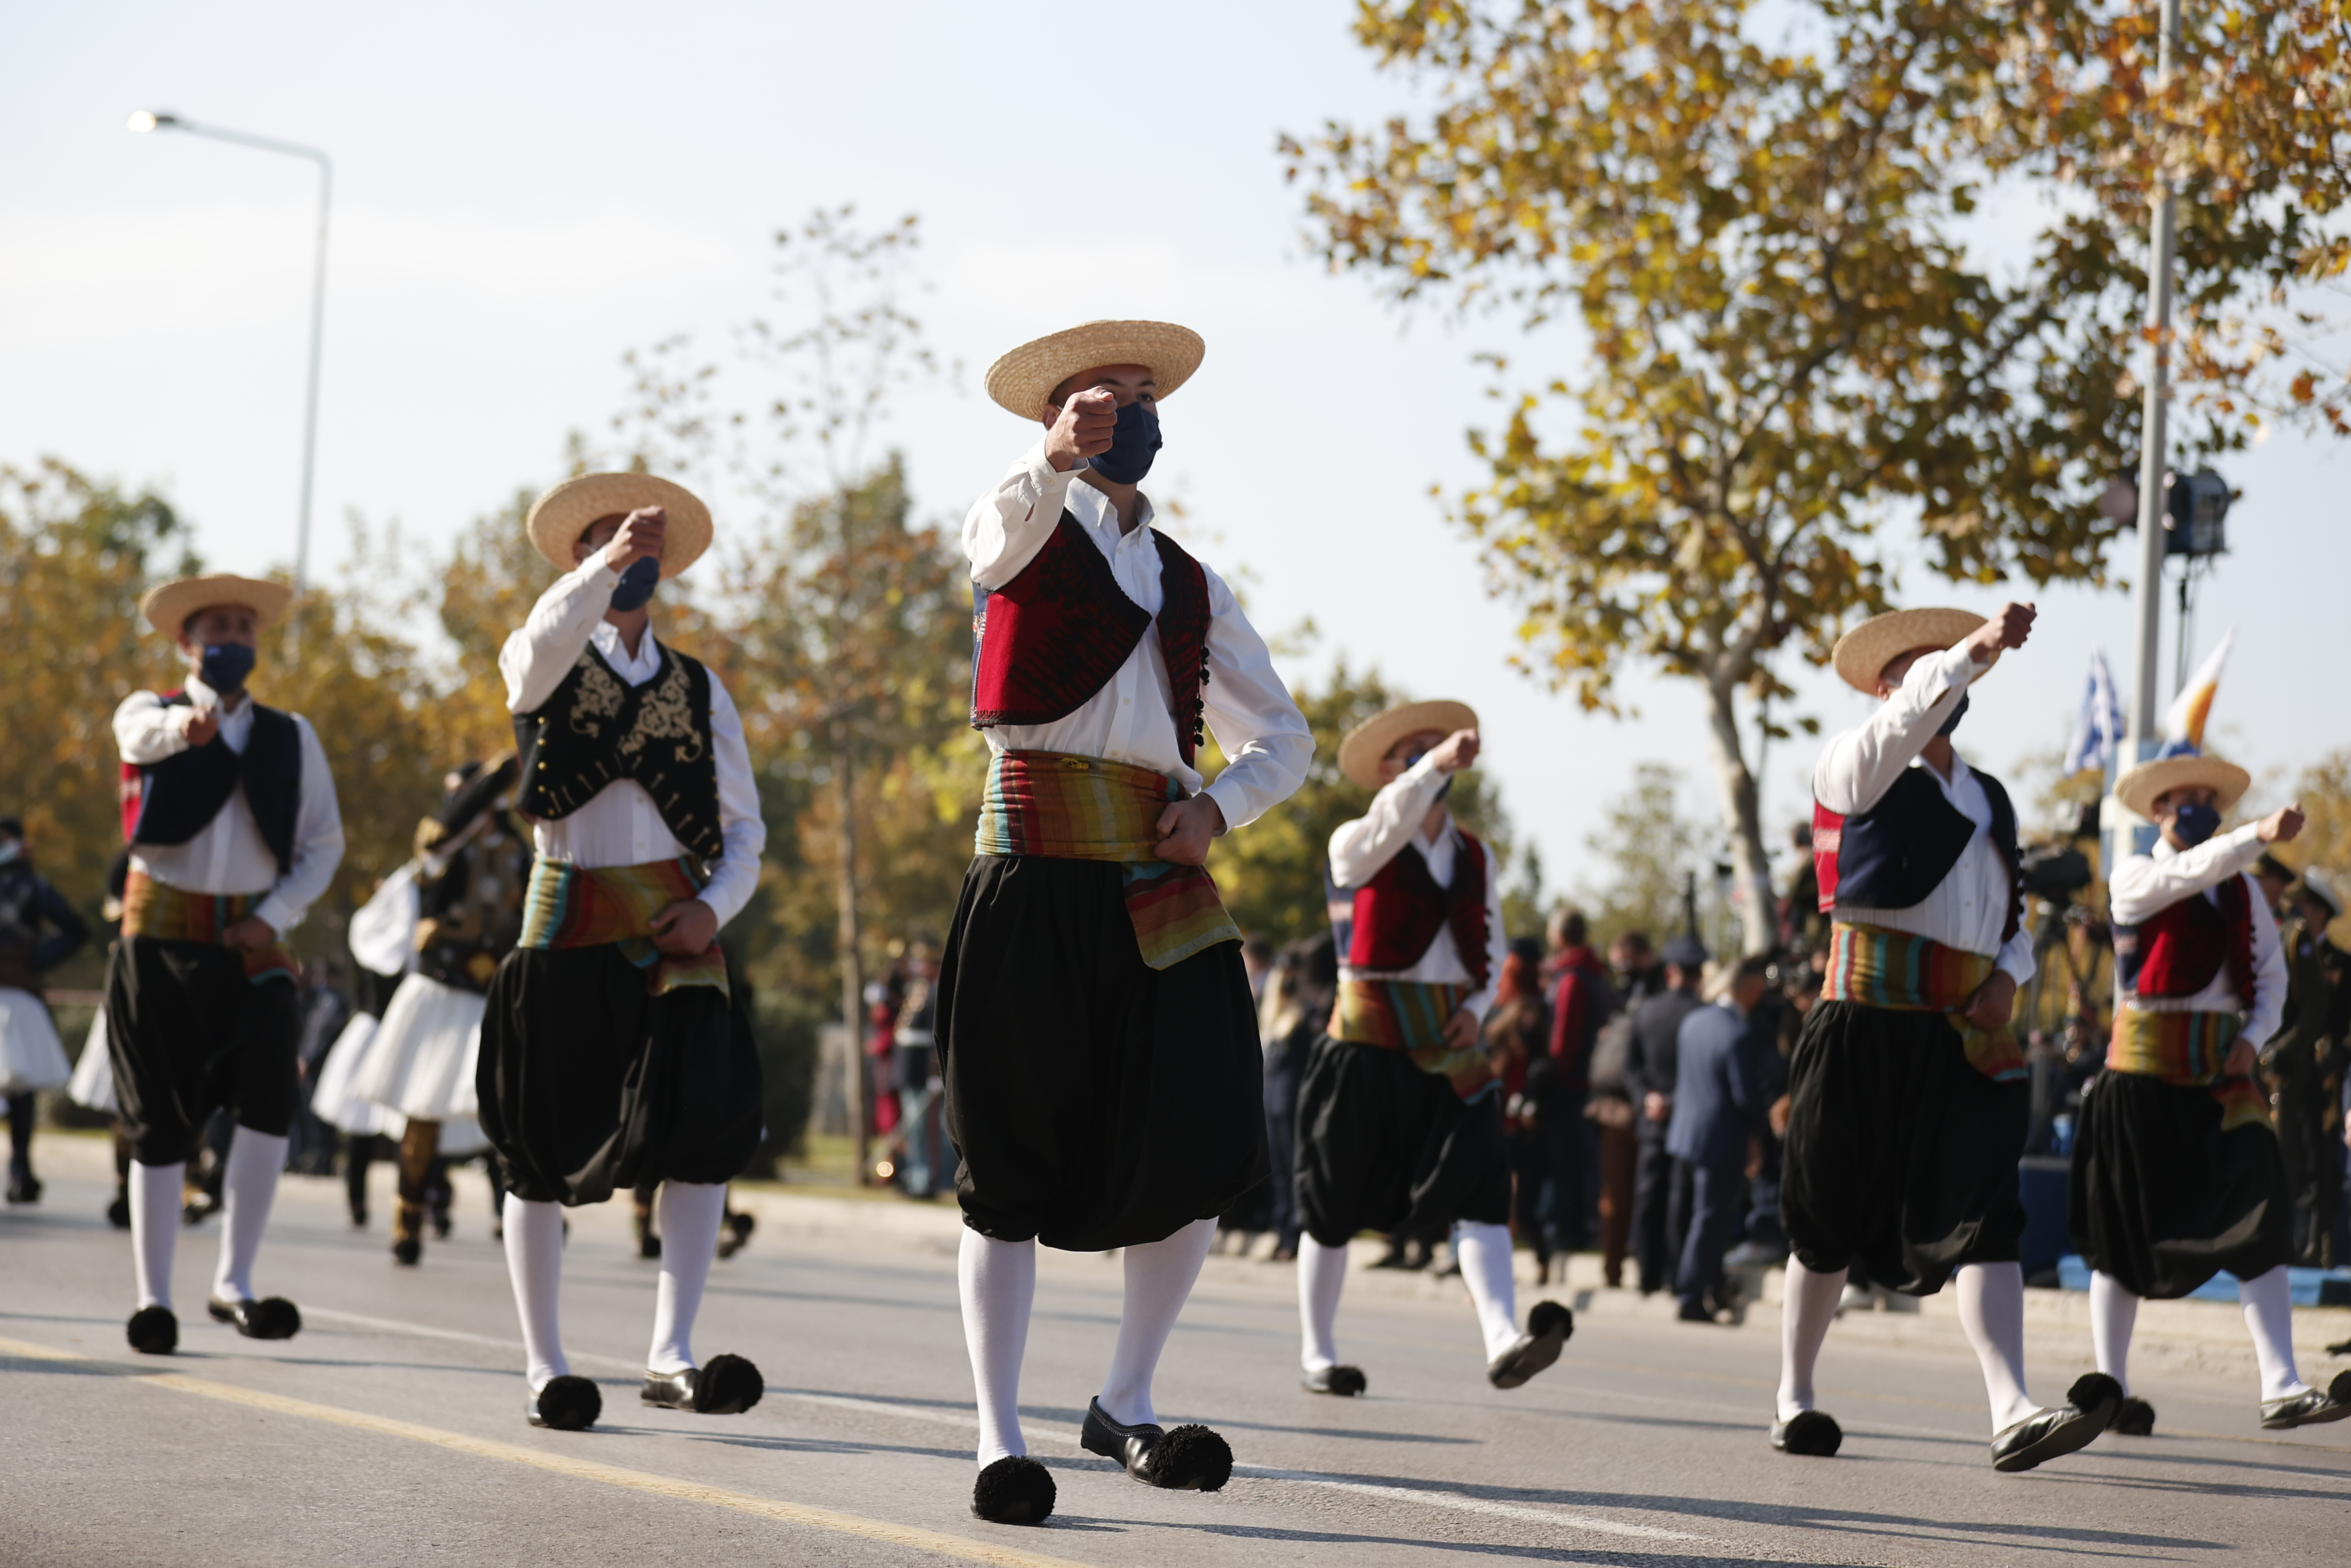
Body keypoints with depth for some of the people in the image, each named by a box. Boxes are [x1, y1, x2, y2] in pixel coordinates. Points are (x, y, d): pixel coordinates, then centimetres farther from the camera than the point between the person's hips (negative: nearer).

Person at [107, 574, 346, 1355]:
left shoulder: (291, 736, 10)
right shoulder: (149, 715, 3)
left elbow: (325, 842, 10)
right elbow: (145, 732, -23)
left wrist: (275, 916, -6)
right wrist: (187, 725, -48)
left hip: (252, 941, 1)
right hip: (162, 936, -1)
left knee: (271, 1098, -18)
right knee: (161, 1121, 1)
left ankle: (234, 1284, -9)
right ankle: (154, 1299, 10)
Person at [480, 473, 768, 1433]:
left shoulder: (701, 690, 15)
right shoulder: (541, 664, 5)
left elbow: (745, 827, 15)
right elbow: (545, 643, -22)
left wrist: (715, 906, -5)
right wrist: (606, 564, -38)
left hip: (676, 926, 2)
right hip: (568, 919, -2)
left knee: (708, 1123, -17)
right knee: (543, 1150, 2)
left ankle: (671, 1358, -20)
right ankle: (545, 1368, 13)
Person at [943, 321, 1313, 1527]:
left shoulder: (1192, 587, 20)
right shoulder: (1024, 531, 5)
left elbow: (1283, 737, 25)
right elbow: (1010, 520, -21)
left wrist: (1220, 804, 2)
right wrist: (1054, 458, -45)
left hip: (1160, 884, 4)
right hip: (1036, 872, -4)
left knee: (1203, 1153, -6)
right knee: (1011, 1166, -2)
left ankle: (1125, 1407, 11)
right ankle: (1000, 1439, 5)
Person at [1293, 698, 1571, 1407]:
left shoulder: (1476, 857, 13)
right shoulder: (1358, 847, -2)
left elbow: (1492, 948, 21)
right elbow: (1391, 824, -26)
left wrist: (1477, 1007, 2)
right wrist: (1437, 763, -39)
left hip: (1450, 1048, 3)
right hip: (1368, 1039, -3)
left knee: (1478, 1185, -15)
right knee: (1336, 1202, 4)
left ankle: (1503, 1339, -29)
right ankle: (1317, 1354, 18)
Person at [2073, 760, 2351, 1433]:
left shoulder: (2242, 891, 14)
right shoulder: (2134, 878, -2)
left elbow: (2271, 973, 15)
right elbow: (2192, 872, -22)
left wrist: (2253, 1038, -4)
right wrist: (2261, 834, -37)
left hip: (2221, 1074, 4)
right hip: (2145, 1071, -4)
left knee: (2259, 1222, -9)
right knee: (2124, 1233, 1)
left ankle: (2281, 1389, -13)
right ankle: (2111, 1391, 11)